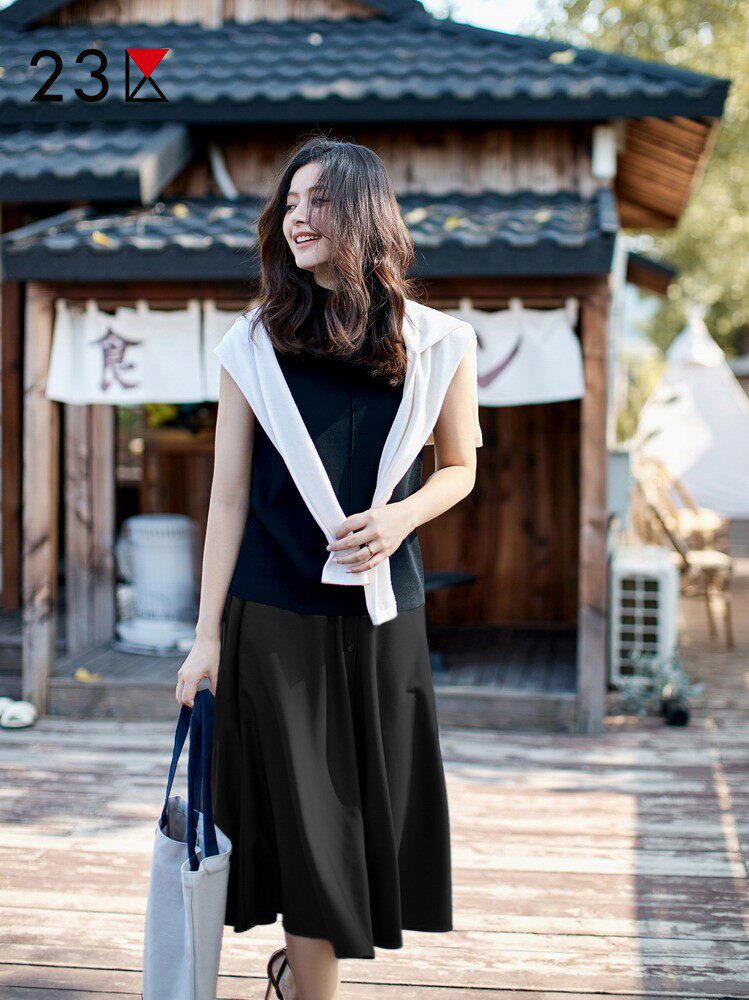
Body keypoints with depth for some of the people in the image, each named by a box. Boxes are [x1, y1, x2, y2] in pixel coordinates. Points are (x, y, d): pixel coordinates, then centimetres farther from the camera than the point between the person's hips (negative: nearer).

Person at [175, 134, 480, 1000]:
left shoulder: (436, 344, -1)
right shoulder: (255, 342, -3)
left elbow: (459, 467, 12)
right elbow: (229, 494, -1)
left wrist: (402, 515, -10)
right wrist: (207, 634, -3)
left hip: (382, 612, 2)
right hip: (274, 616, -2)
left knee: (378, 815, 9)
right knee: (305, 823, 2)